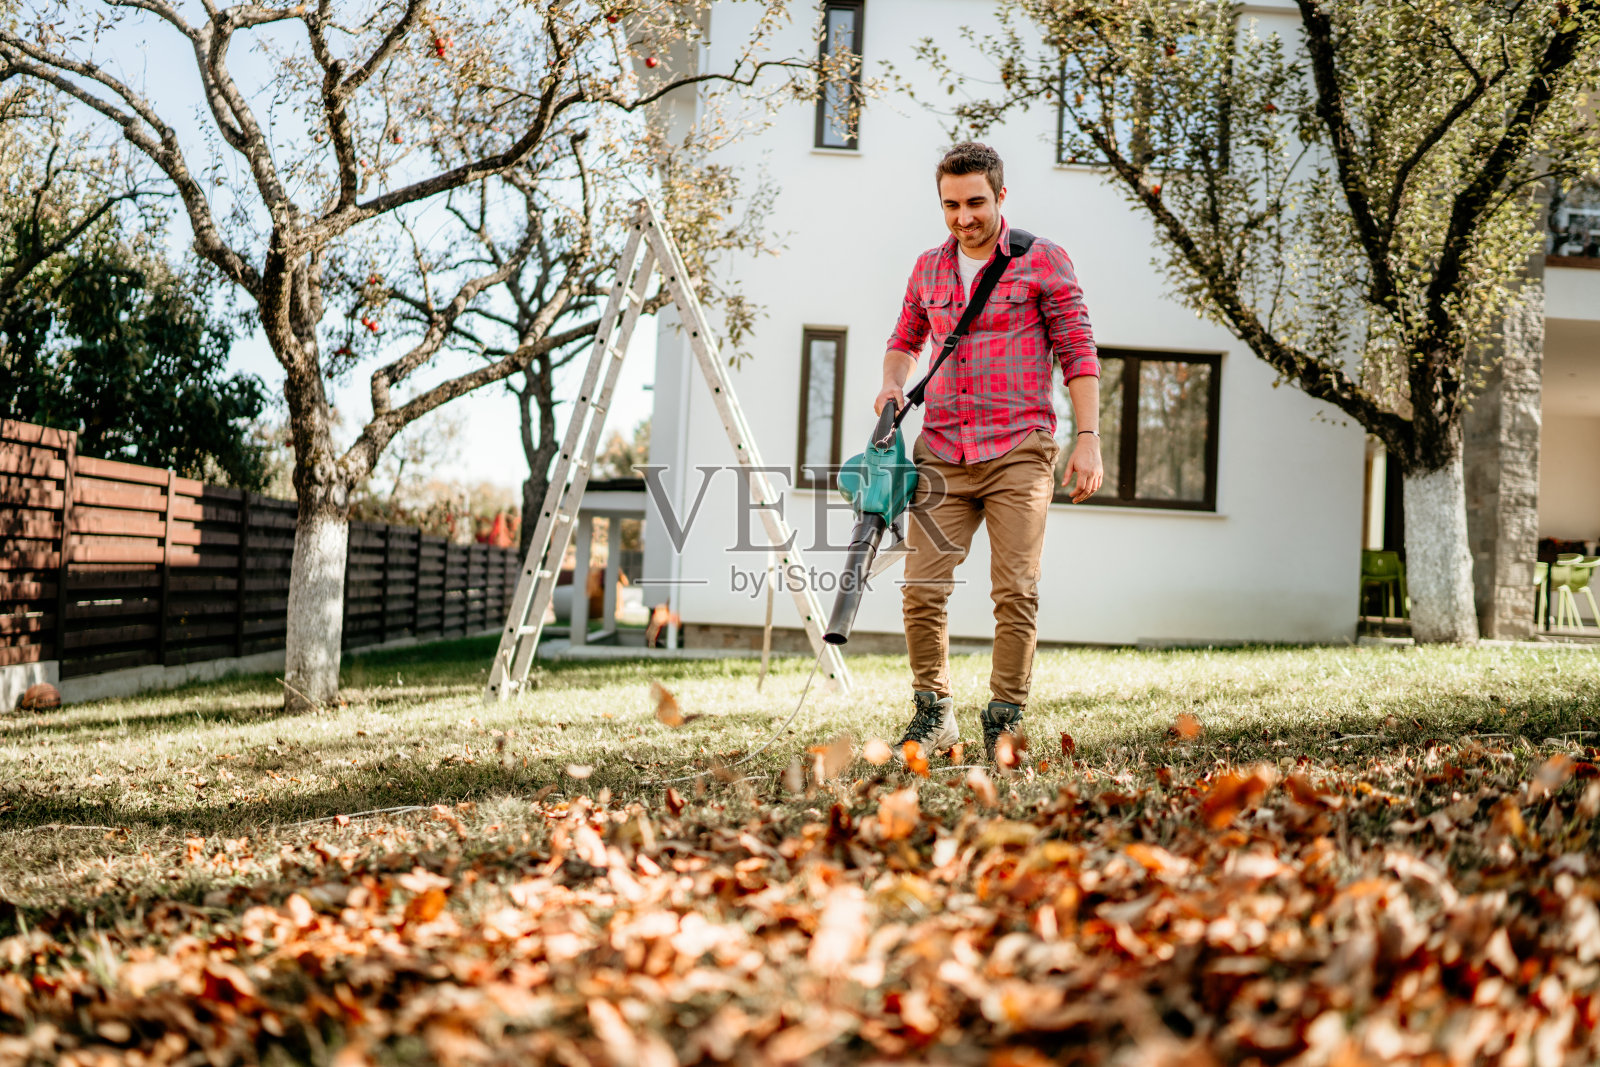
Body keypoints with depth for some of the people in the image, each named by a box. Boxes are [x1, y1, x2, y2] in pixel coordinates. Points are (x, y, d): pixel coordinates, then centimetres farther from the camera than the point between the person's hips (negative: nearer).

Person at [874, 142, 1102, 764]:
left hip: (1018, 452, -4)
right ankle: (933, 714, 11)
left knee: (1015, 591, -6)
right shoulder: (928, 269, 15)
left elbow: (1078, 351, -1)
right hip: (942, 452, 4)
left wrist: (1088, 439, -8)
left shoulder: (1042, 260, 1)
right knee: (922, 588, -3)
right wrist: (893, 384, 8)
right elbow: (905, 340, 30)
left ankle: (1006, 720, 4)